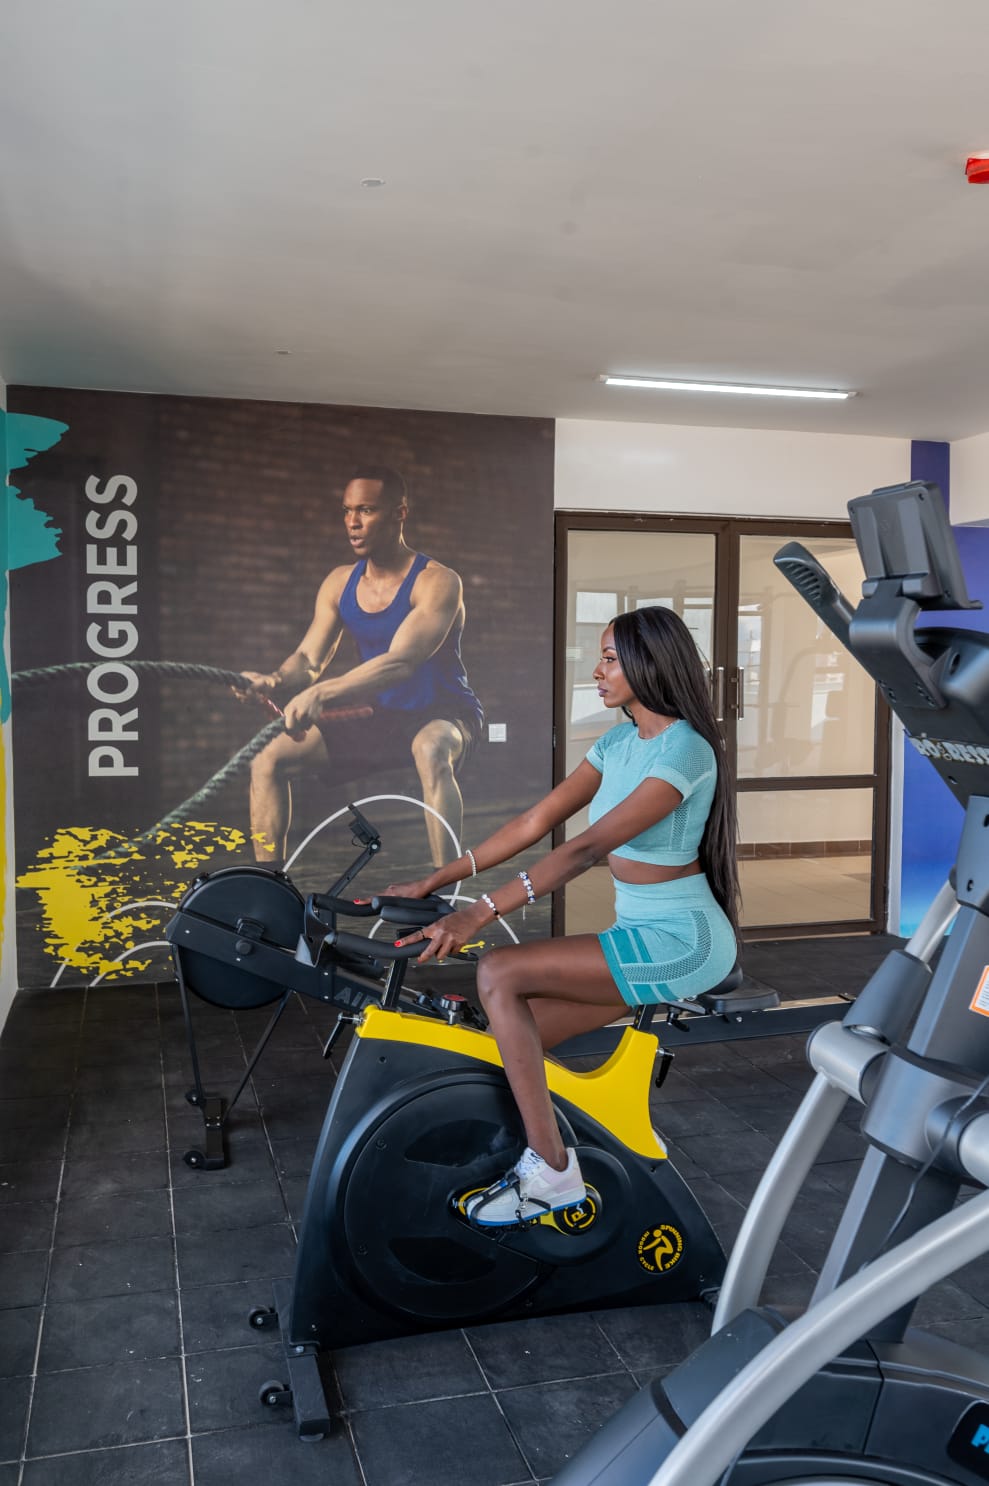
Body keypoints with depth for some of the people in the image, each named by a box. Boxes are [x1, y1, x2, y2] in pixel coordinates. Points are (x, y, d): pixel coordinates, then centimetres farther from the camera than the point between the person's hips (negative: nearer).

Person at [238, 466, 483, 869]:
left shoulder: (437, 582, -19)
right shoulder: (340, 583, 1)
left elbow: (401, 662, -33)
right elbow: (309, 659, -3)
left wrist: (322, 693, -46)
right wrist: (275, 680, -28)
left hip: (442, 713, -6)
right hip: (378, 715, 7)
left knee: (430, 751, -42)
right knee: (270, 758, -5)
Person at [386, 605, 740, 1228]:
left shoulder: (685, 751, -19)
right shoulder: (618, 742, 9)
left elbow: (589, 847, -28)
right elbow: (536, 822, 6)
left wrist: (479, 914, -33)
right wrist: (434, 880, 0)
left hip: (681, 940, -8)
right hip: (641, 932, 8)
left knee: (500, 972, -19)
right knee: (514, 1036, -4)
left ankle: (551, 1171, -10)